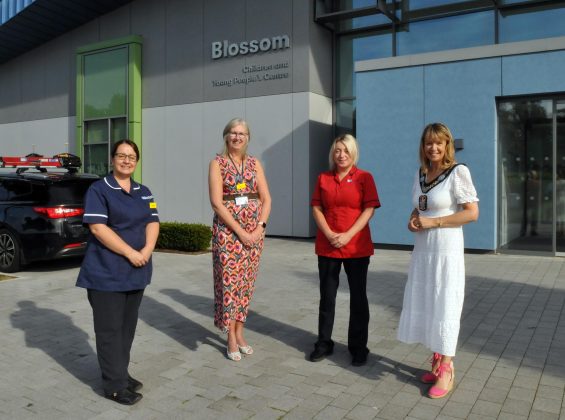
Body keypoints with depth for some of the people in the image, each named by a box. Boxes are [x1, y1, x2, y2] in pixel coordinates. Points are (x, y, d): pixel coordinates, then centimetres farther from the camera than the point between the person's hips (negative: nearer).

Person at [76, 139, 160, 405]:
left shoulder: (144, 192, 14)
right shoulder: (99, 189, -6)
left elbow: (152, 223, 6)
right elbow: (98, 227, -16)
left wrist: (147, 250, -13)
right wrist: (130, 252, -19)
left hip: (136, 271, 6)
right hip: (106, 272, -6)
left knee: (128, 326, 13)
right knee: (110, 328, -1)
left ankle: (121, 373, 26)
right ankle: (114, 385, 7)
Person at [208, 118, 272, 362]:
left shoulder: (255, 163, 10)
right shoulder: (218, 163, -2)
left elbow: (266, 198, 6)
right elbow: (216, 203, -11)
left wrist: (259, 228, -8)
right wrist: (240, 231, -15)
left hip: (254, 231, 4)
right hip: (227, 230, -4)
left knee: (247, 282, 8)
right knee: (229, 281, -3)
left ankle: (239, 333, 21)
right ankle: (231, 338, 9)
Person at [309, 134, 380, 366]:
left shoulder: (364, 177, -1)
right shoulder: (323, 178, 8)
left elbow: (369, 209, -7)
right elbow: (316, 208, 4)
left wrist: (348, 235, -15)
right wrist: (329, 234, -11)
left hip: (357, 247, -2)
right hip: (327, 247, 3)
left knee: (358, 297, 6)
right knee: (327, 296, 10)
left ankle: (358, 347, 19)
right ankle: (324, 343, 23)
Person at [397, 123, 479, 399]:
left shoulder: (458, 172, -10)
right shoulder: (420, 173, 10)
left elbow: (472, 213, -14)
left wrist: (433, 222, -17)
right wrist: (413, 221, -1)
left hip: (447, 250, -7)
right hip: (421, 249, 7)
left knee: (445, 309, -1)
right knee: (425, 308, 12)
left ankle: (447, 370, 11)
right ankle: (436, 362, 26)